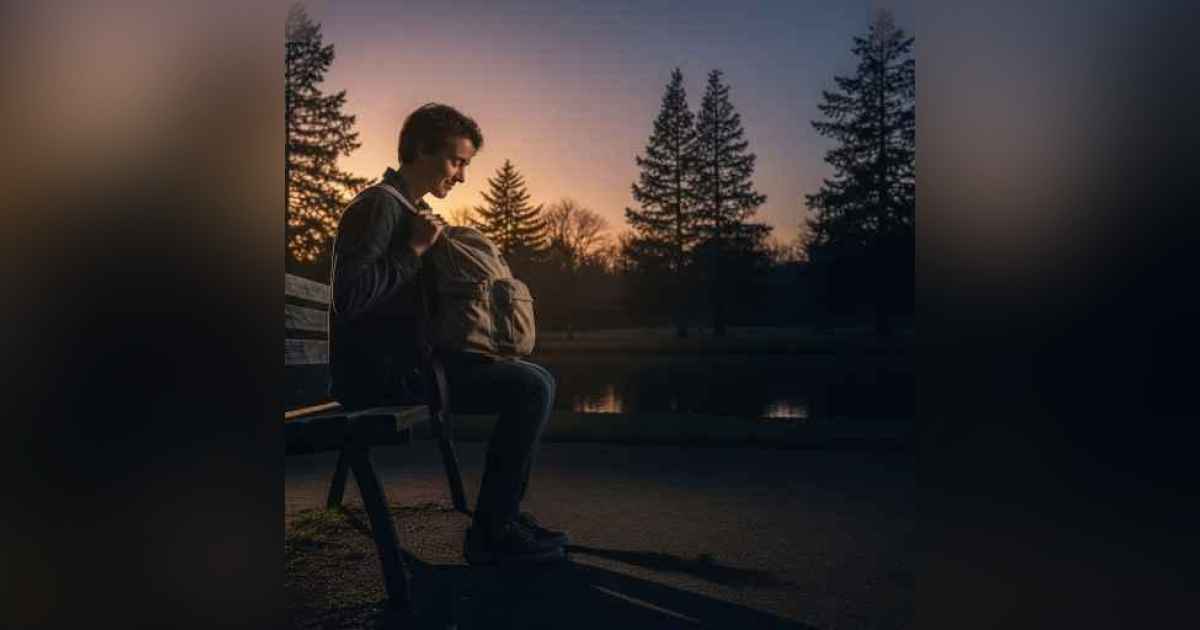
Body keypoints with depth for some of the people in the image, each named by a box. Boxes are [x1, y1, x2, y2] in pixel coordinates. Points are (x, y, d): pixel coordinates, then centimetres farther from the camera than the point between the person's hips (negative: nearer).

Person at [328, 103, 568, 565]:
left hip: (405, 359, 10)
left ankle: (504, 512, 13)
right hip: (376, 370, -10)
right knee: (531, 388, -19)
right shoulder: (379, 205, -12)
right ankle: (490, 534, -5)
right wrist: (415, 250, -18)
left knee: (537, 380, 9)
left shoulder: (413, 210, 20)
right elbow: (349, 297, -24)